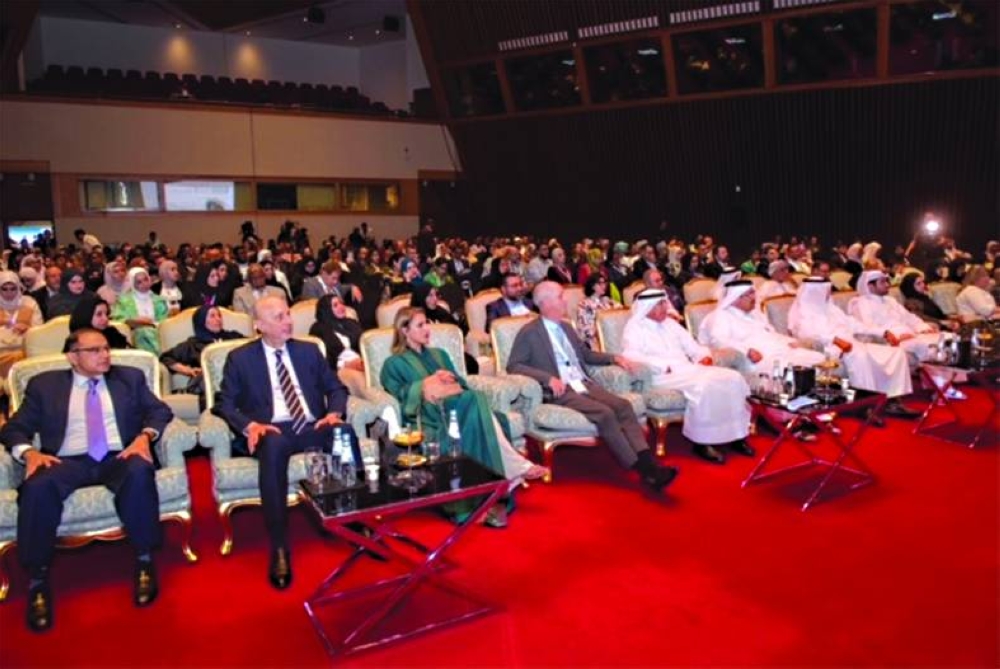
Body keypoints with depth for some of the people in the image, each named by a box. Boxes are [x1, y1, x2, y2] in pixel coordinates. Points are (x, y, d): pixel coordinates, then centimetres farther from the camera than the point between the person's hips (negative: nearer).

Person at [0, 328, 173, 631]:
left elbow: (159, 410, 12)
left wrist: (145, 435, -10)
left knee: (139, 473, -35)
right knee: (38, 486, -33)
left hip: (119, 457, 0)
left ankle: (144, 561, -22)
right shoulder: (44, 384, 16)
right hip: (68, 462, 0)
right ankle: (38, 581, -21)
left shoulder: (130, 377, 18)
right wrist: (29, 452, -11)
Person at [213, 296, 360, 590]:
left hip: (311, 427, 2)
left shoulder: (309, 350, 18)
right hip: (272, 431, -2)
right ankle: (279, 549, -38)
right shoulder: (240, 358, 10)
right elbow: (224, 404, 5)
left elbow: (336, 388, 17)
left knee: (346, 432, -33)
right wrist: (250, 425, -15)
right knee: (274, 445, -40)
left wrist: (334, 413, -6)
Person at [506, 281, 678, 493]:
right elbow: (513, 366, -7)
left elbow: (586, 355, 32)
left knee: (623, 405, -20)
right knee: (605, 413, -28)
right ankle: (642, 471, -25)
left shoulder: (566, 328, 22)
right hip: (559, 391, -7)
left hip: (584, 384, 7)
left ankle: (648, 463, -30)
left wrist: (614, 358, 14)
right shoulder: (529, 333, 0)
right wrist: (548, 378, -19)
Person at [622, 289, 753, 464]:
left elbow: (690, 345, 24)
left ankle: (735, 434, -8)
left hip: (689, 369, 8)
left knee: (732, 378, -14)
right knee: (703, 385, -35)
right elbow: (631, 356, -16)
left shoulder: (670, 323, 23)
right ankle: (702, 442, -24)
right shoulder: (634, 327, 1)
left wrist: (704, 355, 1)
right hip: (662, 375, -7)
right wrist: (664, 366, -20)